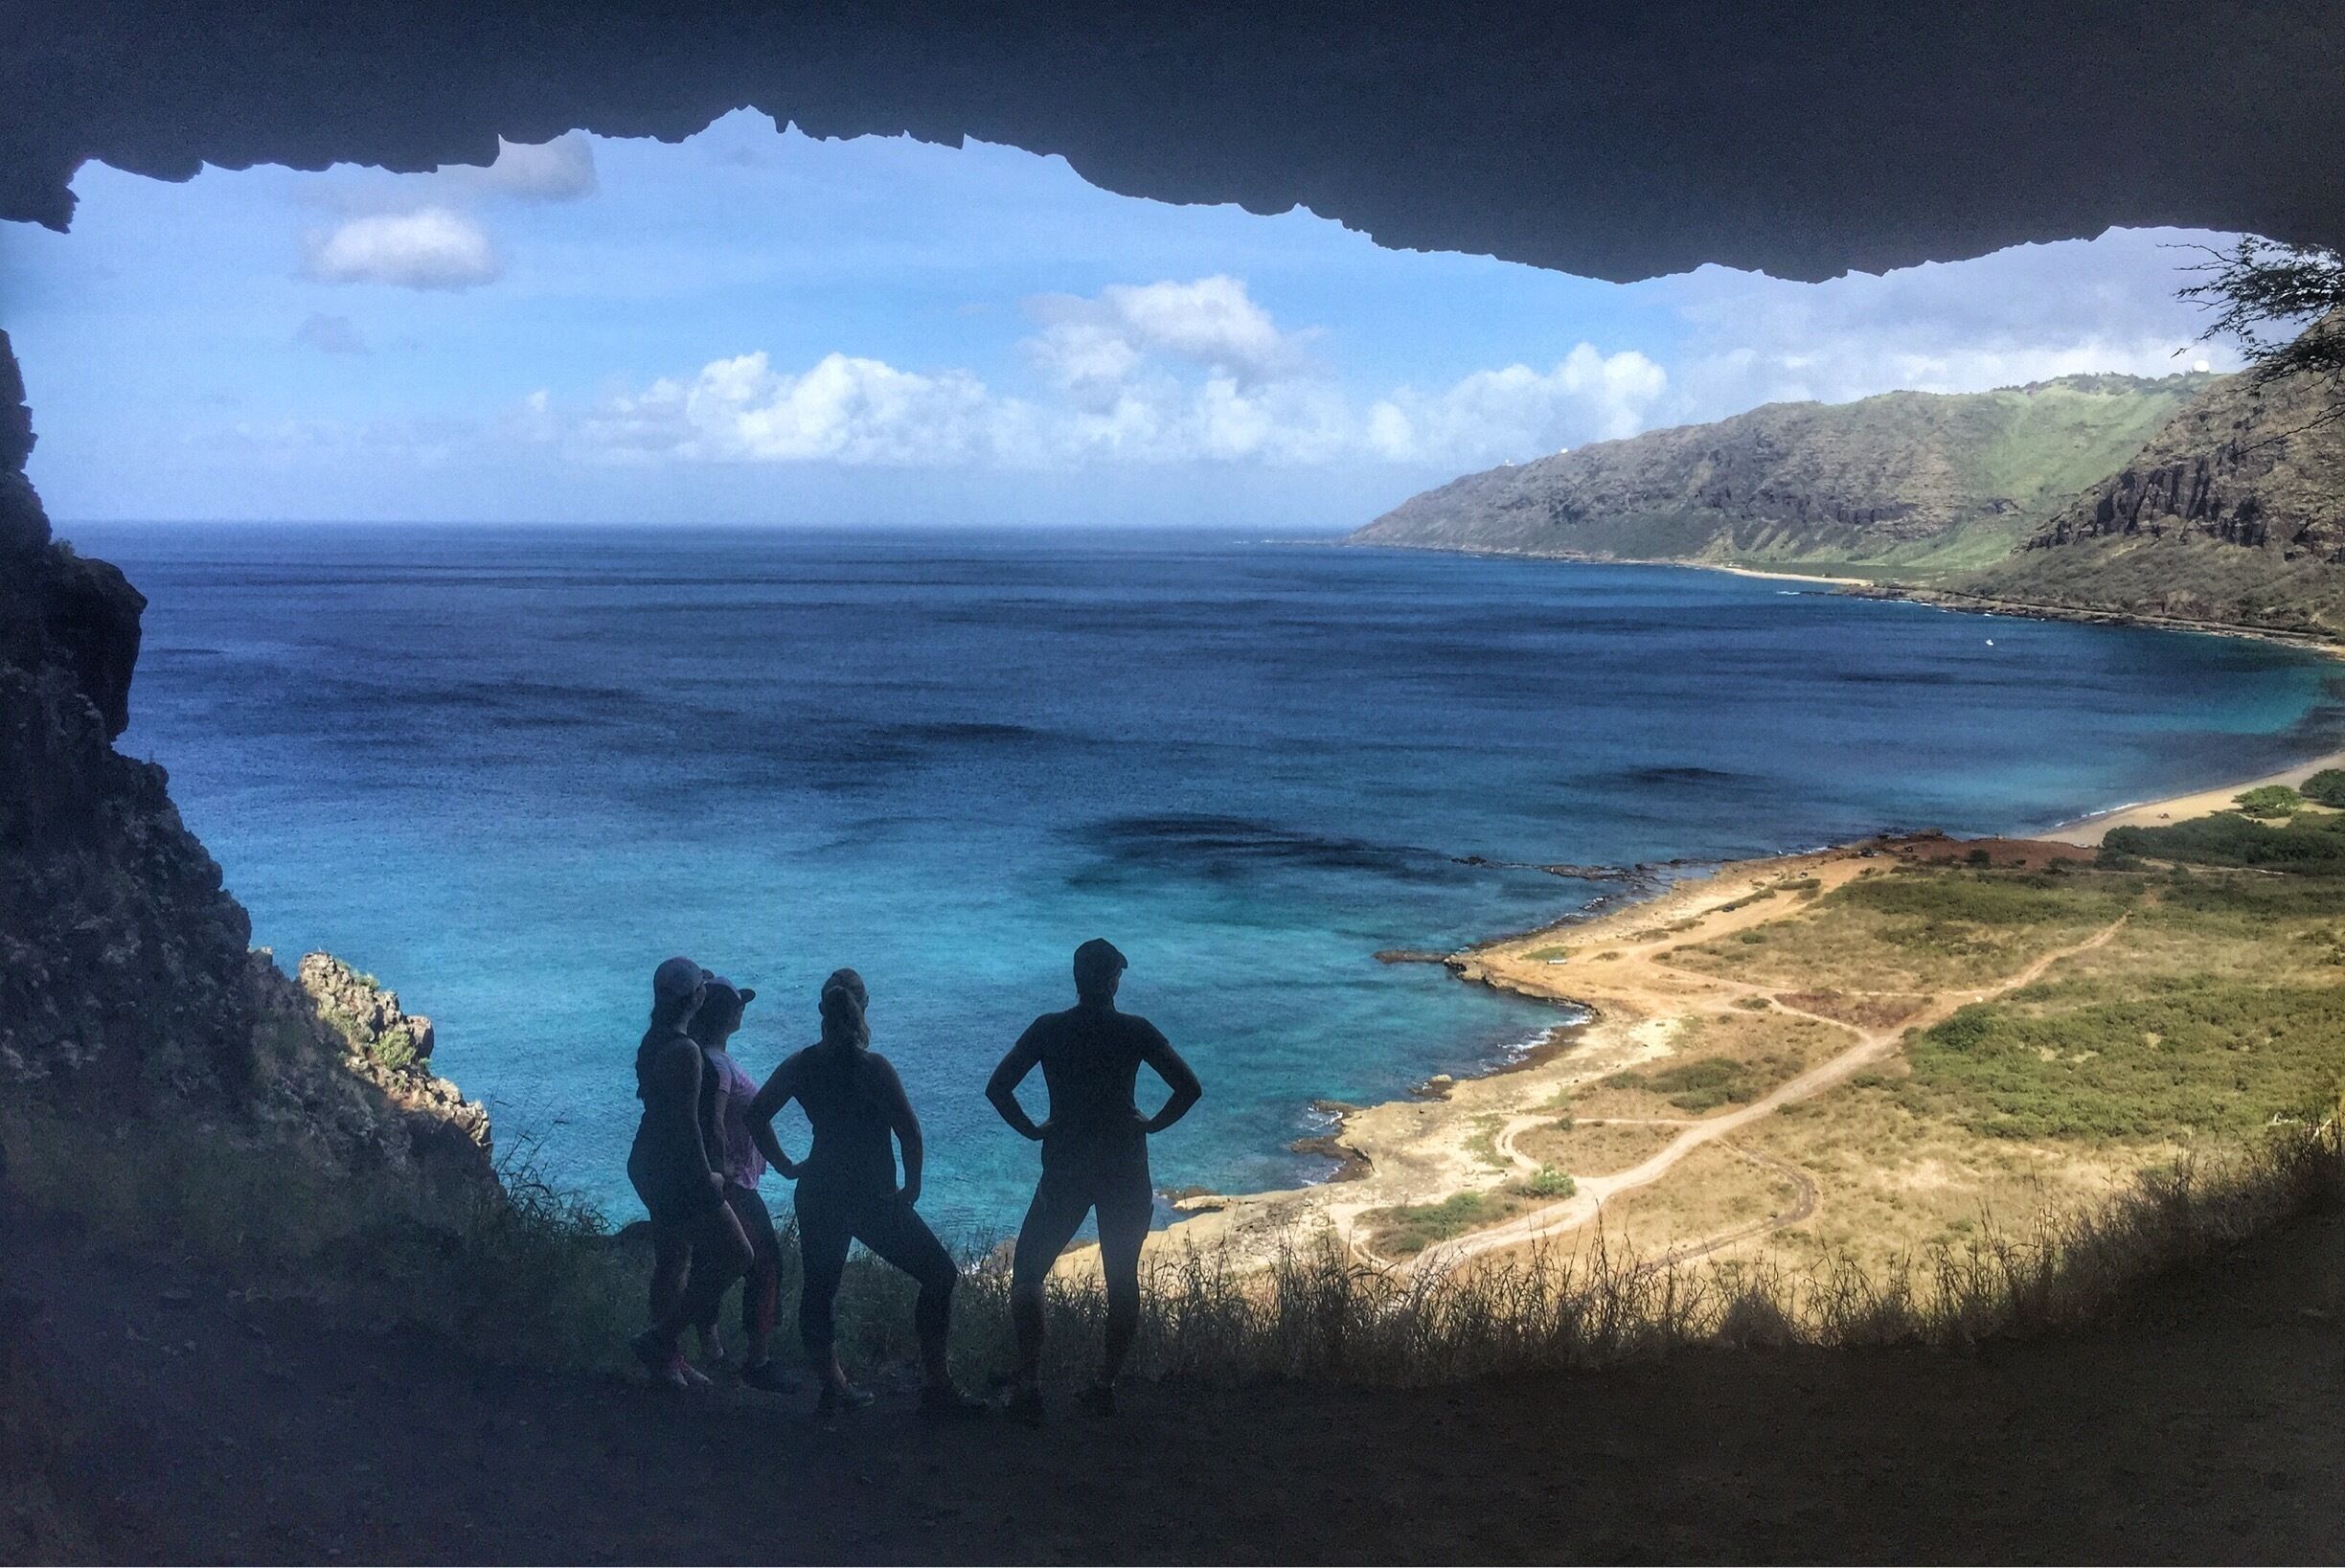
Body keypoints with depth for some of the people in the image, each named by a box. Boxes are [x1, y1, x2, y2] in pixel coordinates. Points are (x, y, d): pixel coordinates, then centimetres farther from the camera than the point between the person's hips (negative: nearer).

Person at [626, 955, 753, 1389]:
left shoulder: (653, 1041, 7)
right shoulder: (685, 1051, -21)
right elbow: (687, 1121, -22)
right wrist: (707, 1176, -17)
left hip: (650, 1164, 10)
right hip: (677, 1169, -10)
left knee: (671, 1261, 17)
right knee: (733, 1254, -3)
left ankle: (668, 1357, 24)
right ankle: (661, 1340, -1)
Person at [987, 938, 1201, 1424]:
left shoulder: (1048, 1030, -2)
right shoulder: (1136, 1032, -3)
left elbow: (997, 1088, -6)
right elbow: (1189, 1087, -8)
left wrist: (1032, 1129, 5)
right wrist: (1153, 1124, 4)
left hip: (1064, 1170, -1)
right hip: (1125, 1172, 1)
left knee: (1027, 1276, 11)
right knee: (1122, 1280, 13)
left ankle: (1030, 1386, 1)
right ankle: (1106, 1385, 10)